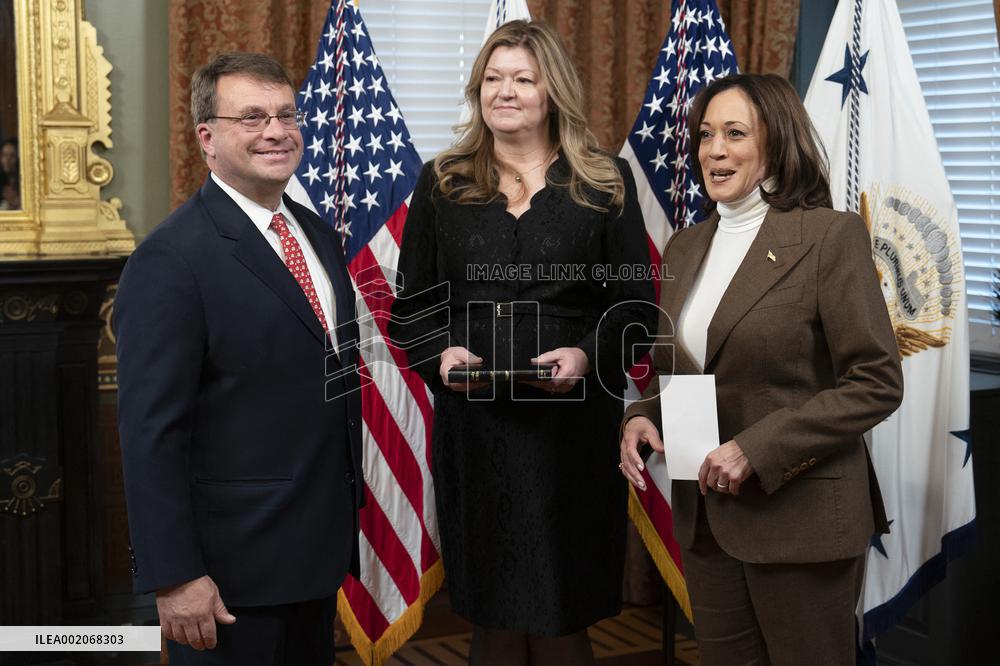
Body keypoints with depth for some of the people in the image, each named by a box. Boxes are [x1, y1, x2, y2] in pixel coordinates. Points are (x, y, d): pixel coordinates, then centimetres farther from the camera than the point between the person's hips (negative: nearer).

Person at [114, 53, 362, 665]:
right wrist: (175, 579, -19)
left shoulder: (319, 235, 9)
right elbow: (150, 431, -18)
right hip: (232, 569, -7)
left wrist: (349, 510, 14)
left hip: (322, 546, 7)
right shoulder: (170, 261, -16)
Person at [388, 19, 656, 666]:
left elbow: (637, 305, 4)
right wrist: (441, 353, -8)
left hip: (572, 426, -1)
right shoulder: (442, 184, 9)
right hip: (472, 426, 2)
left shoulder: (605, 183, 5)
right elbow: (409, 308, 12)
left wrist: (587, 355, -14)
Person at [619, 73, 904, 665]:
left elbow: (876, 383, -14)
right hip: (704, 514, 6)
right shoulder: (686, 246, 10)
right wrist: (643, 417, -4)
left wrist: (757, 450, -20)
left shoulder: (831, 236, -11)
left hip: (800, 517, -6)